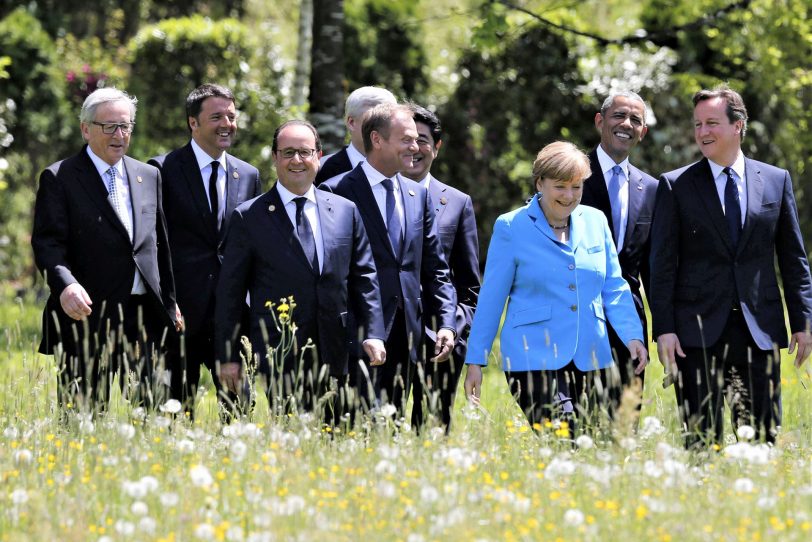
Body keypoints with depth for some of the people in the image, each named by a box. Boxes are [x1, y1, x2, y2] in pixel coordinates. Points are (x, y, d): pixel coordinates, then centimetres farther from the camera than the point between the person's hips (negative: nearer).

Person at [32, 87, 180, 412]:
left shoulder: (149, 176, 16)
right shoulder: (59, 179, 0)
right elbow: (47, 243, -9)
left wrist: (170, 302, 19)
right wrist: (65, 284, -27)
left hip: (145, 319, 5)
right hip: (89, 318, -5)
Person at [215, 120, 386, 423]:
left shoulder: (346, 212, 12)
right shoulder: (248, 217, 3)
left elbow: (364, 278, 13)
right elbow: (230, 292, 4)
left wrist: (373, 334, 0)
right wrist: (229, 357, 0)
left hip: (333, 359, 3)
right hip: (276, 361, -3)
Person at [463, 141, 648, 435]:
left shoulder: (595, 221, 10)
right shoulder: (511, 227, -1)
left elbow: (614, 288, 13)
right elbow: (491, 297, 2)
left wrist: (632, 335, -3)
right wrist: (475, 360, 1)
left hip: (591, 360, 5)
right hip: (534, 360, -4)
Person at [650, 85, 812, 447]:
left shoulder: (776, 181, 9)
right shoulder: (676, 186, 3)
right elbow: (663, 264, 1)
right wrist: (664, 329, -7)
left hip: (759, 331, 2)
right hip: (699, 332, -2)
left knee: (764, 437, 2)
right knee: (702, 440, -2)